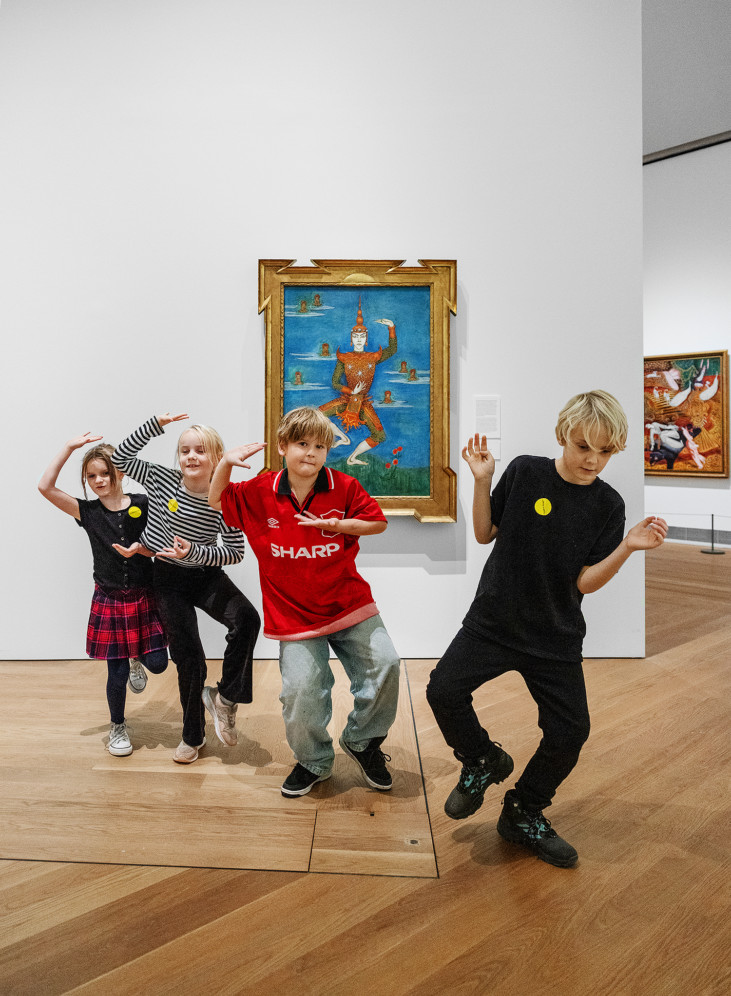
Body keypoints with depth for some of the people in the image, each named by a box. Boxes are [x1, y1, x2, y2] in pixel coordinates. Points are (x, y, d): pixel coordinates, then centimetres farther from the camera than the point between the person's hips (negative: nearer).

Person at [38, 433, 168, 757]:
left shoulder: (143, 505, -4)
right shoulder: (86, 511, -3)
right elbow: (45, 487, -13)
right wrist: (69, 448, -15)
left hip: (144, 596, 0)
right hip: (109, 600, 0)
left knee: (157, 663, 0)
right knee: (116, 673, 5)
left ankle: (137, 660, 38)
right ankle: (118, 727, 32)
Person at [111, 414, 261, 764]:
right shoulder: (161, 479, -10)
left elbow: (235, 553, -14)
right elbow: (119, 457, -6)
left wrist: (193, 551, -27)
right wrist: (156, 424, -16)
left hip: (206, 576, 0)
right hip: (168, 579, 1)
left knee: (246, 618, -28)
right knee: (188, 656, 2)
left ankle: (225, 697, -7)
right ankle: (193, 735, 23)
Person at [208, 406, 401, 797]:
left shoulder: (344, 487, -5)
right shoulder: (259, 493, -2)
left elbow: (378, 522, 2)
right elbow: (218, 501, 7)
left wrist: (339, 525, -14)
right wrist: (225, 463, -11)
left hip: (349, 604, 1)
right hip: (293, 614, 0)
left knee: (384, 663, -10)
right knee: (301, 692, -5)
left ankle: (361, 740, 20)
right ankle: (314, 761, 27)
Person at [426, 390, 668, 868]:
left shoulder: (608, 505, -4)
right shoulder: (525, 471, -6)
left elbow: (585, 582, -8)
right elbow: (485, 534, 1)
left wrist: (629, 547, -22)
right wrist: (483, 481, -12)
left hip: (557, 639, 1)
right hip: (494, 620, -1)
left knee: (570, 730, 0)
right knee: (444, 690, -15)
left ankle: (524, 814, 27)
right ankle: (483, 761, 18)